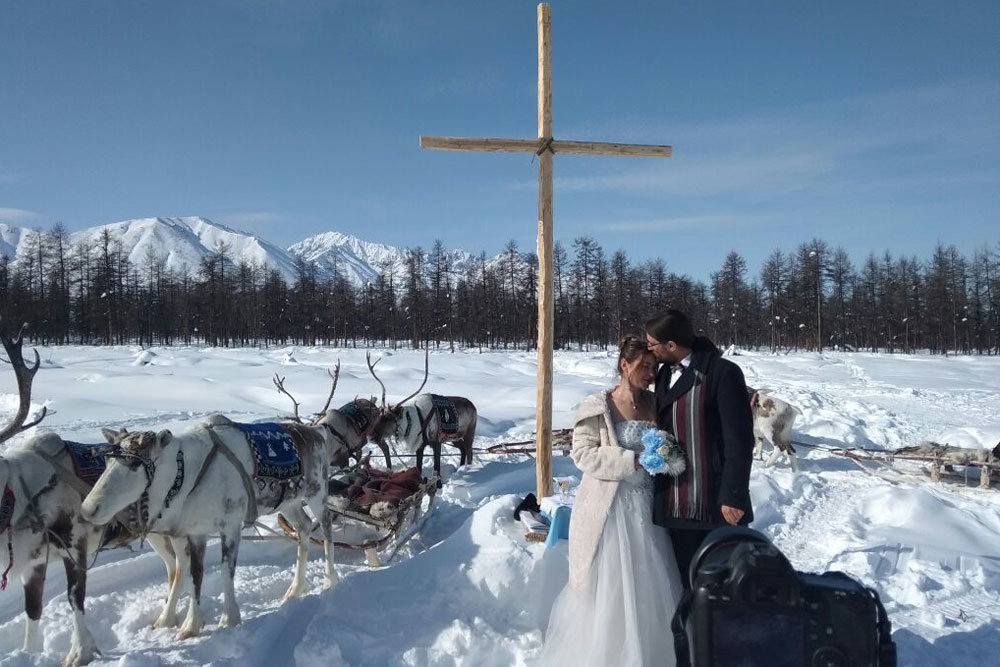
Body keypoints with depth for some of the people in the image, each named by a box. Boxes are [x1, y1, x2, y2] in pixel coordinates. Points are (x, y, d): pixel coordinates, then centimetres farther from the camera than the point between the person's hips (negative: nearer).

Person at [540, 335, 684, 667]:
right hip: (608, 506, -4)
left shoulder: (655, 405, 5)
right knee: (605, 588, 3)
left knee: (649, 585, 9)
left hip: (646, 505, 4)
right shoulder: (597, 406, -8)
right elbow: (582, 454, -11)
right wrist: (632, 460, -18)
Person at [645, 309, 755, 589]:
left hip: (716, 503, -7)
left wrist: (733, 496, -15)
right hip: (676, 504, 7)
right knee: (688, 581, 13)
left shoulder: (723, 373, -11)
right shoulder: (664, 375, 13)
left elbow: (739, 440, -13)